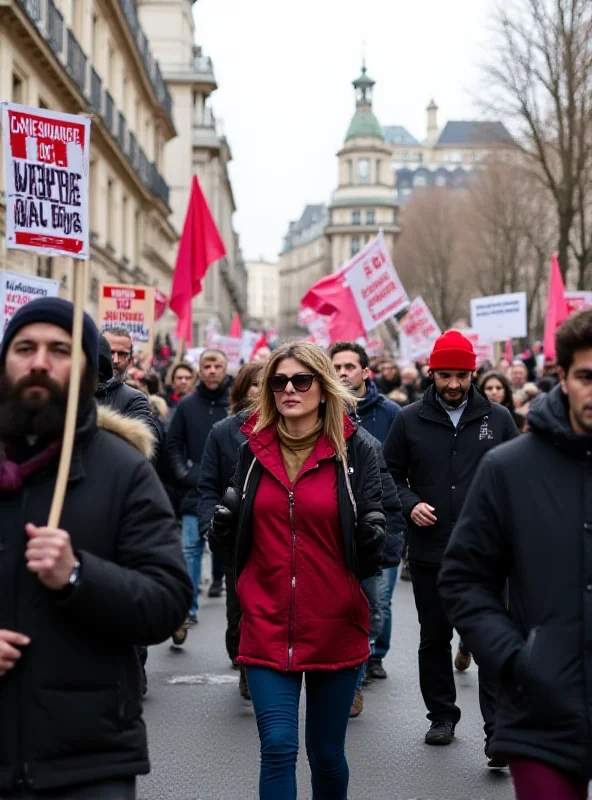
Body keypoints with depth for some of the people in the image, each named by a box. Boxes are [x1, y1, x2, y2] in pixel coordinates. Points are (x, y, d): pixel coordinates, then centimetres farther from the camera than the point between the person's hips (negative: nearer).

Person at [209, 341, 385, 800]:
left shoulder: (355, 449, -2)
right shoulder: (254, 450, 5)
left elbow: (370, 553, 0)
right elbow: (237, 548, 12)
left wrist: (372, 538, -22)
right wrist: (223, 529, -9)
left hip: (335, 627, -1)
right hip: (268, 626, 1)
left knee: (327, 753, 11)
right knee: (278, 747, -6)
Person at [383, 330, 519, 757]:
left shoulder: (498, 418, 3)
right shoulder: (410, 420, 3)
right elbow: (390, 475, 9)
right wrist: (410, 505, -9)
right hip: (430, 552, 2)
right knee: (434, 639, 14)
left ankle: (498, 730, 0)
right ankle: (442, 716, 29)